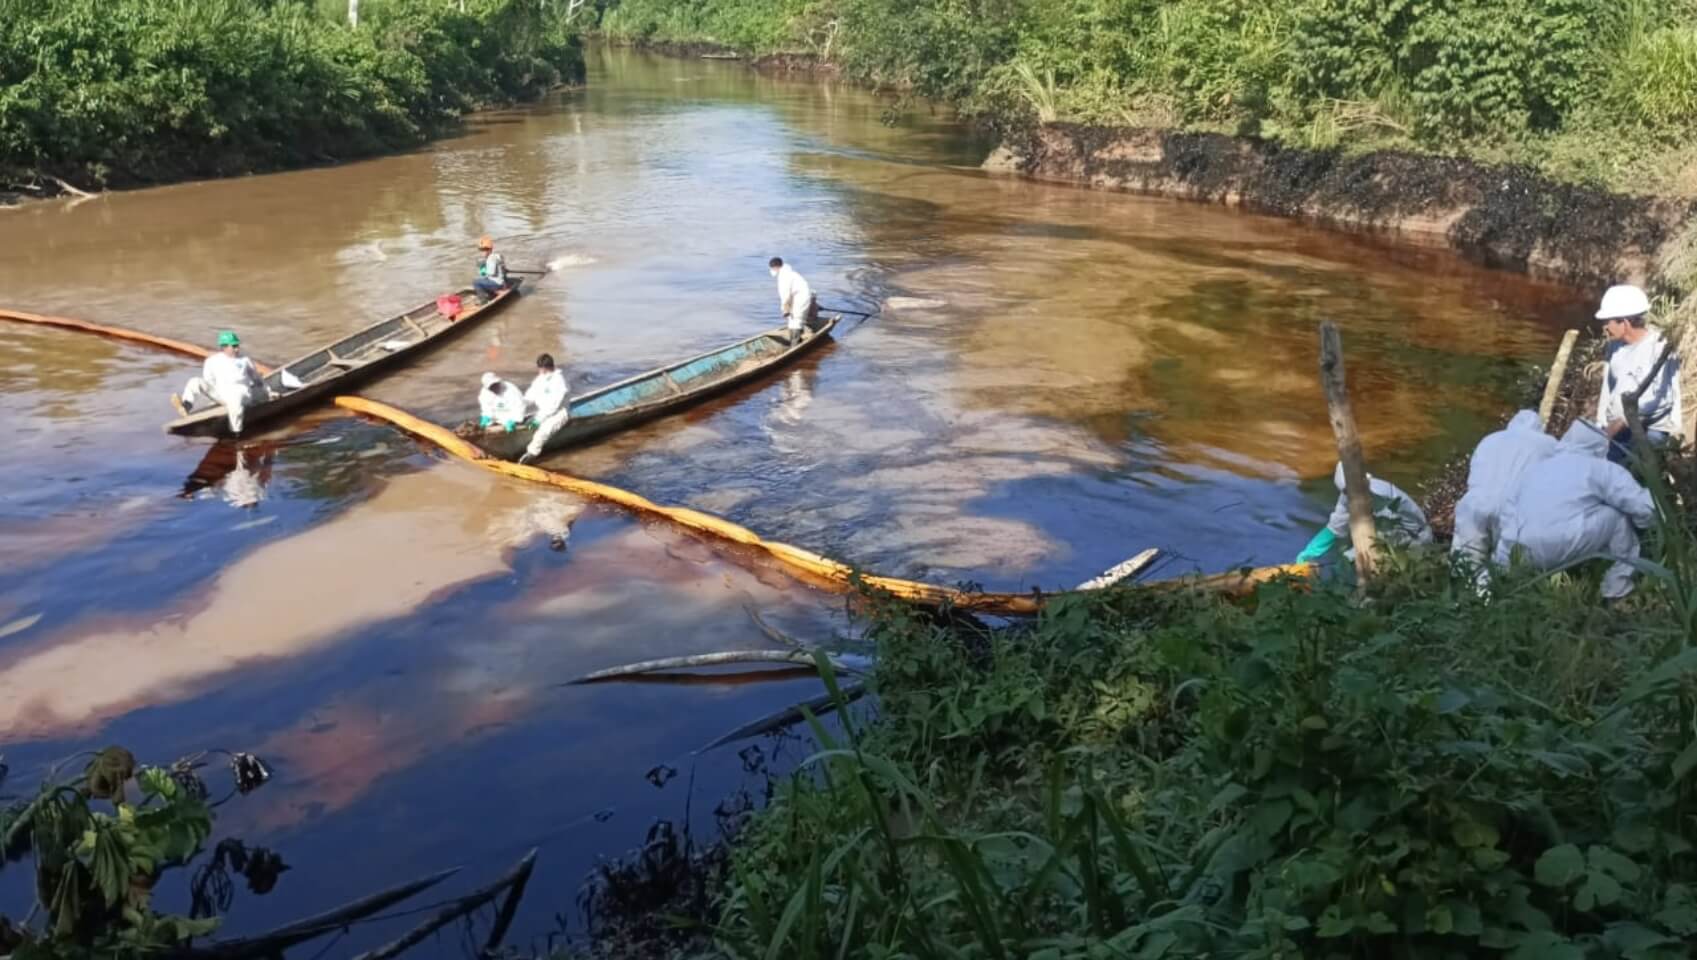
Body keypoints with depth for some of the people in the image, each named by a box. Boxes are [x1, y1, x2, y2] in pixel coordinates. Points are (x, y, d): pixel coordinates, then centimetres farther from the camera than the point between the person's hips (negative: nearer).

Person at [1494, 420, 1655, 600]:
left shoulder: (1534, 469, 23)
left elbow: (1509, 515, 22)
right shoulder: (1602, 469, 6)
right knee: (1619, 514, 11)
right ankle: (1618, 586, 13)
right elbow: (1643, 507, 1)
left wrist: (1502, 566, 26)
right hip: (1569, 549, -7)